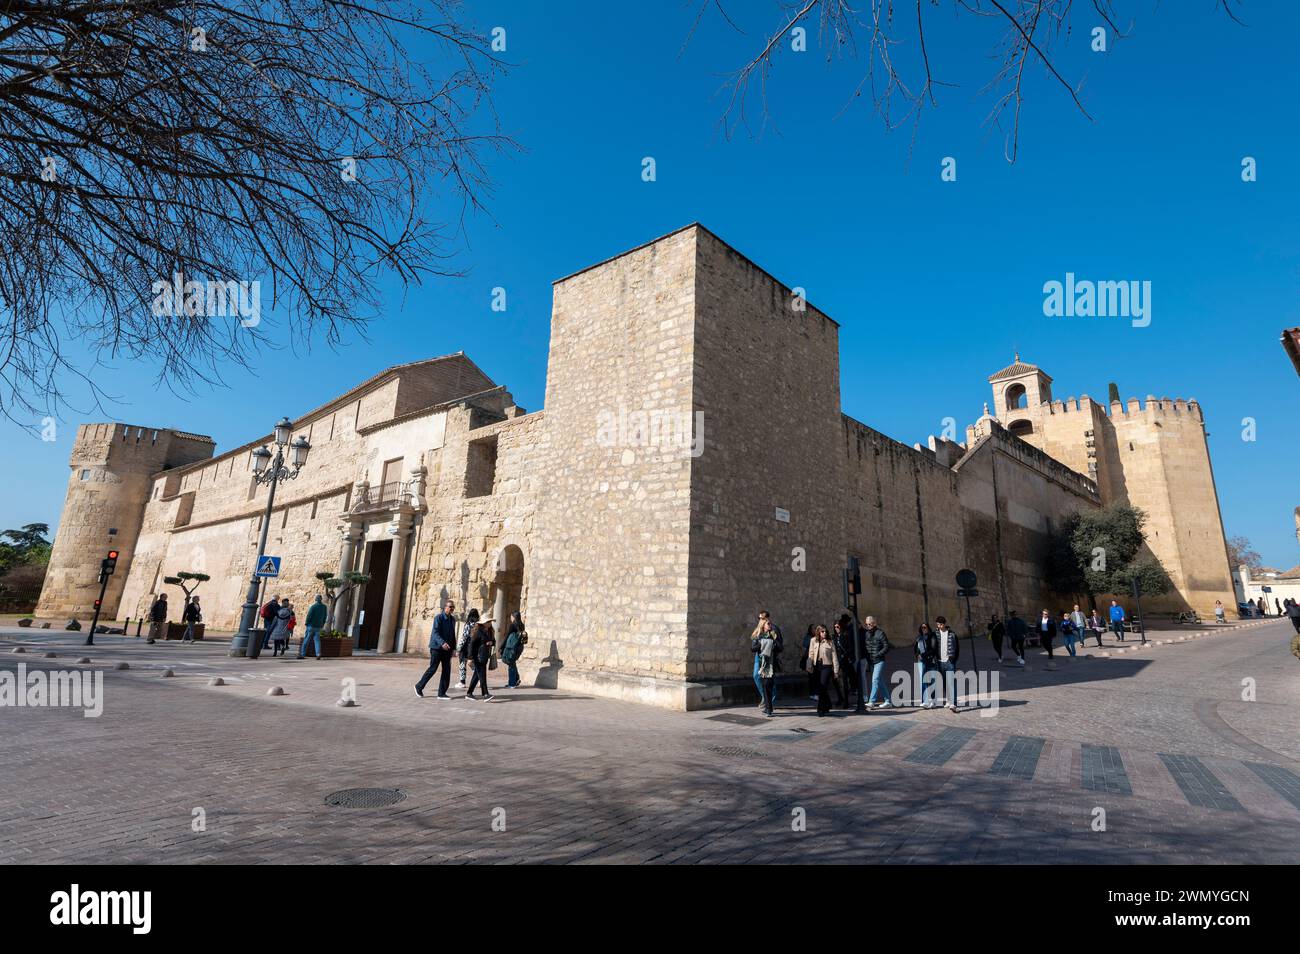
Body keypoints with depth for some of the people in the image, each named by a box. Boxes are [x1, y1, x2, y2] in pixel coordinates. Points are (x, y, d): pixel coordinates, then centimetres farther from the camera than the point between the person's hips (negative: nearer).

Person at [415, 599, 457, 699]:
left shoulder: (452, 619, 12)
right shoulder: (438, 618, -10)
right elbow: (435, 633, -20)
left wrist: (453, 646, 13)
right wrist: (442, 643, -33)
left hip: (447, 648, 6)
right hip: (437, 647, -6)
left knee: (447, 671, 2)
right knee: (432, 669, 0)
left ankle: (442, 693, 10)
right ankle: (419, 686, 22)